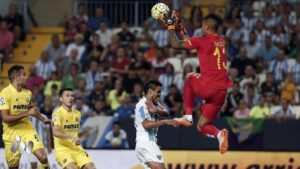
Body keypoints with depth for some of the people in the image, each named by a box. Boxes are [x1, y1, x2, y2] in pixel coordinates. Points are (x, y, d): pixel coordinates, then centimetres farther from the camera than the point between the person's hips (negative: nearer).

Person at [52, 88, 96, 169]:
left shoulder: (77, 114, 12)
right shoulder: (58, 113, -11)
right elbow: (55, 132, -26)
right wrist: (71, 137, -37)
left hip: (77, 149, 7)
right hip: (62, 150, -7)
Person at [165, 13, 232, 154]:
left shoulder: (203, 41, -6)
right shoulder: (221, 42, 16)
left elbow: (175, 44, 3)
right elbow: (190, 42, 31)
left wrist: (171, 26, 15)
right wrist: (180, 27, 37)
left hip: (206, 88, -6)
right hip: (221, 92, 6)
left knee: (190, 77, 30)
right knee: (201, 127, 16)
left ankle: (188, 116, 20)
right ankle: (219, 134, -18)